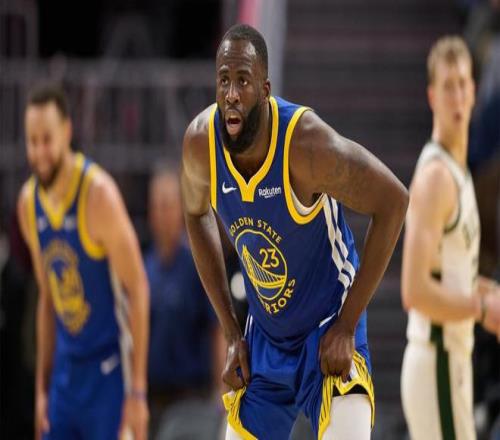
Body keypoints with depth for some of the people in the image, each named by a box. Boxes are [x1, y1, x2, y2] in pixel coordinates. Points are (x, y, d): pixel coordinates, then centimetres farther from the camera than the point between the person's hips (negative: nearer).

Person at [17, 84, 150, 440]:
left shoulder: (98, 194, -16)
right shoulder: (29, 203, 4)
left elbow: (138, 290, -15)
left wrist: (137, 391, -19)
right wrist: (42, 388, 12)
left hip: (110, 371, -6)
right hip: (66, 369, 6)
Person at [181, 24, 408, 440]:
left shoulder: (306, 144, -28)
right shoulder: (200, 142, -13)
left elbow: (393, 202, -21)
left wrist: (346, 326, -19)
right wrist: (231, 333, 4)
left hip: (328, 329, -5)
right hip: (265, 338, 5)